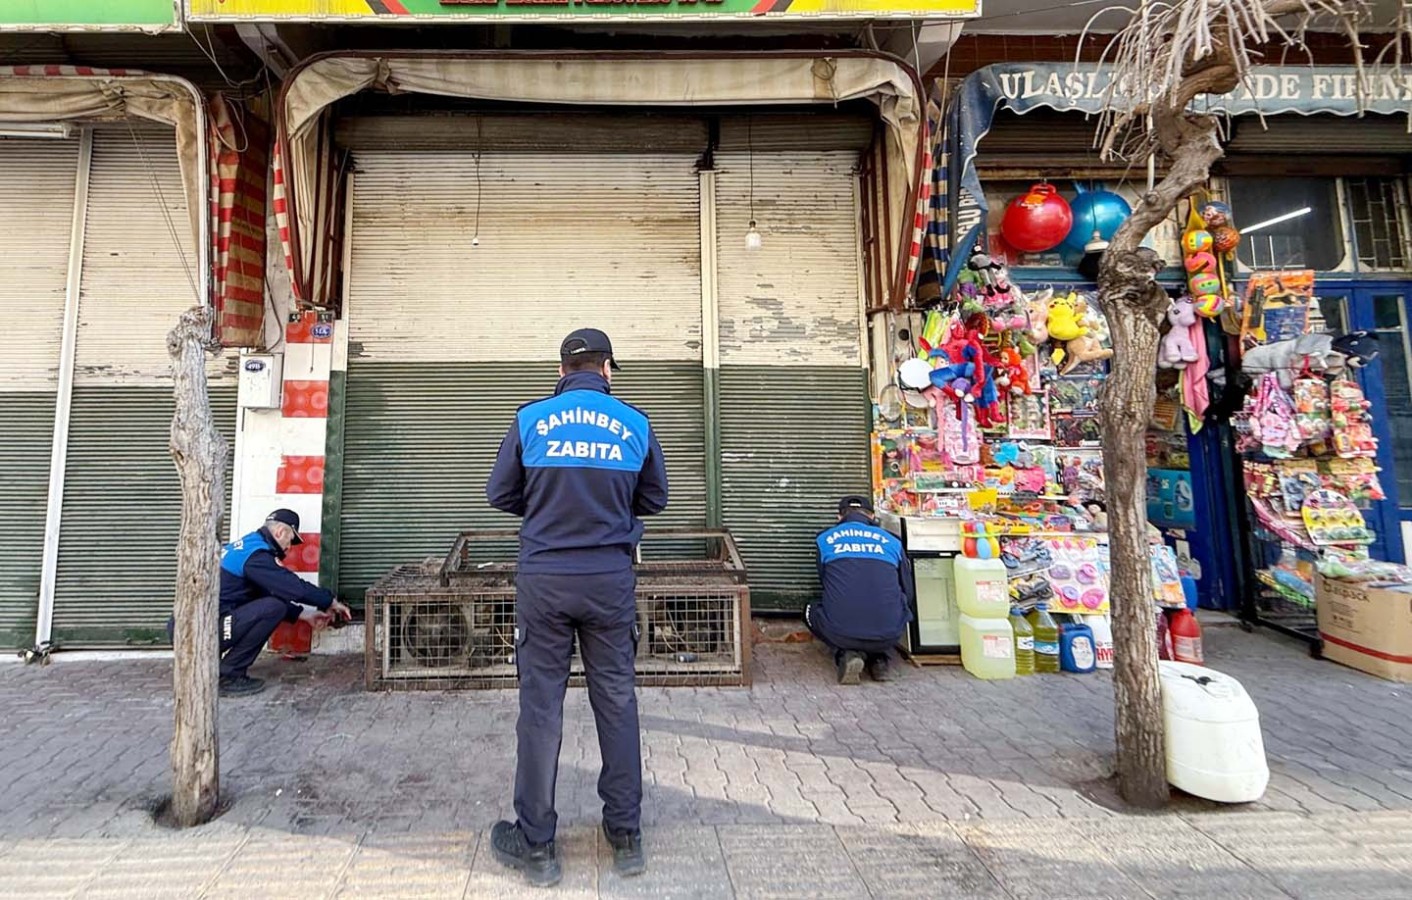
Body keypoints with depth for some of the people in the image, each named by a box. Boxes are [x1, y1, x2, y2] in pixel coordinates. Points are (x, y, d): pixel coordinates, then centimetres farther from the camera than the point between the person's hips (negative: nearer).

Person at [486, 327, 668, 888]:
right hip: (611, 580, 1)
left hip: (544, 578, 0)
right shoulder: (635, 423, 1)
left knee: (540, 705, 9)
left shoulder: (531, 418, -2)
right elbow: (655, 500, 9)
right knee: (617, 701, 12)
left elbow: (500, 495, 5)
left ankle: (536, 846, 23)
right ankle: (626, 836, 25)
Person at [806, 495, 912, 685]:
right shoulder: (892, 541, 12)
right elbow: (907, 593, 21)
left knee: (811, 611, 31)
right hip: (888, 635, 2)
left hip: (840, 633, -2)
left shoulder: (825, 539, 10)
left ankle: (846, 654, 6)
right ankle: (879, 657, 13)